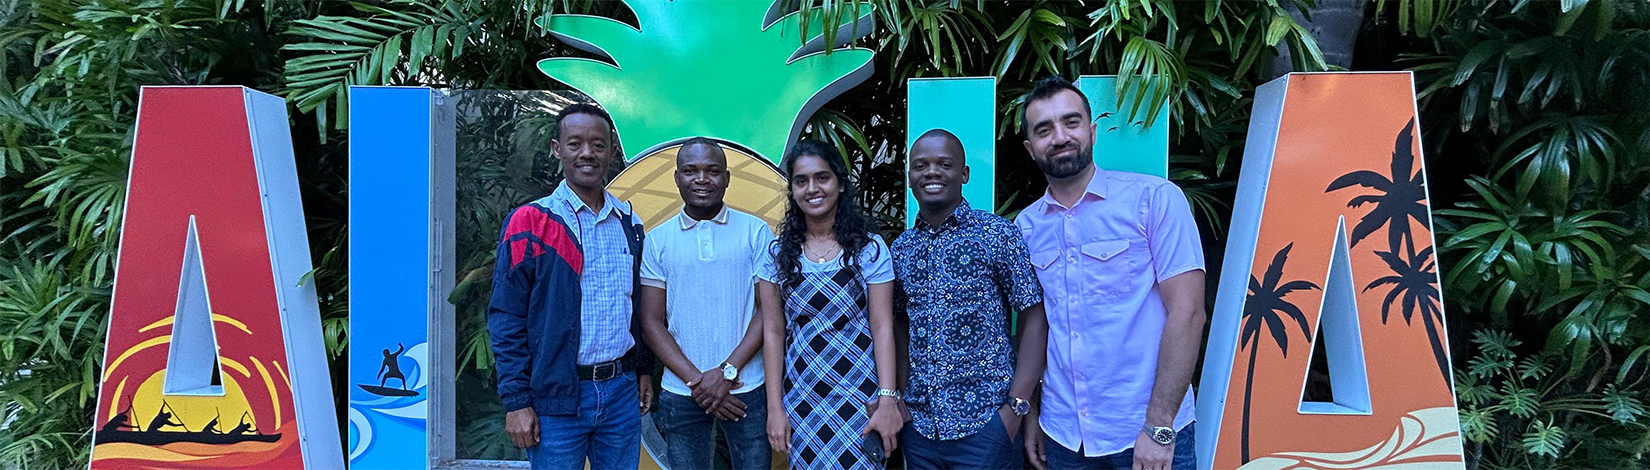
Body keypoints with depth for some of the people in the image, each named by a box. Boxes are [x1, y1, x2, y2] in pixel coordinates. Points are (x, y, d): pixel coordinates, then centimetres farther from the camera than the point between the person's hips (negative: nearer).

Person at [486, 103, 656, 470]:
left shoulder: (628, 223, 8)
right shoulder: (530, 223, -7)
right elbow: (506, 320, -8)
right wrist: (517, 402, -10)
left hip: (622, 390, 4)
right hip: (557, 399, -4)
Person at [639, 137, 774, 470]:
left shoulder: (756, 232, 0)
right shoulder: (657, 241, 3)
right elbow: (652, 322, 1)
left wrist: (727, 372, -10)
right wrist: (696, 380, -9)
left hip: (747, 390, -1)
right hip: (681, 396, 1)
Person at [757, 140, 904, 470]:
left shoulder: (869, 248, -4)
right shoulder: (778, 254, 1)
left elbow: (882, 327, -6)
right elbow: (773, 331, 1)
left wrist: (888, 401, -13)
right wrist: (775, 408, -2)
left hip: (860, 397, -2)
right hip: (801, 398, 2)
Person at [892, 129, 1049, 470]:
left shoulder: (998, 235, -5)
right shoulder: (901, 249, 8)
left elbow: (1034, 320, -6)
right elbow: (903, 328, 13)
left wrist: (1017, 407, -14)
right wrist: (896, 398, 0)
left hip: (984, 425, -4)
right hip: (919, 425, 4)